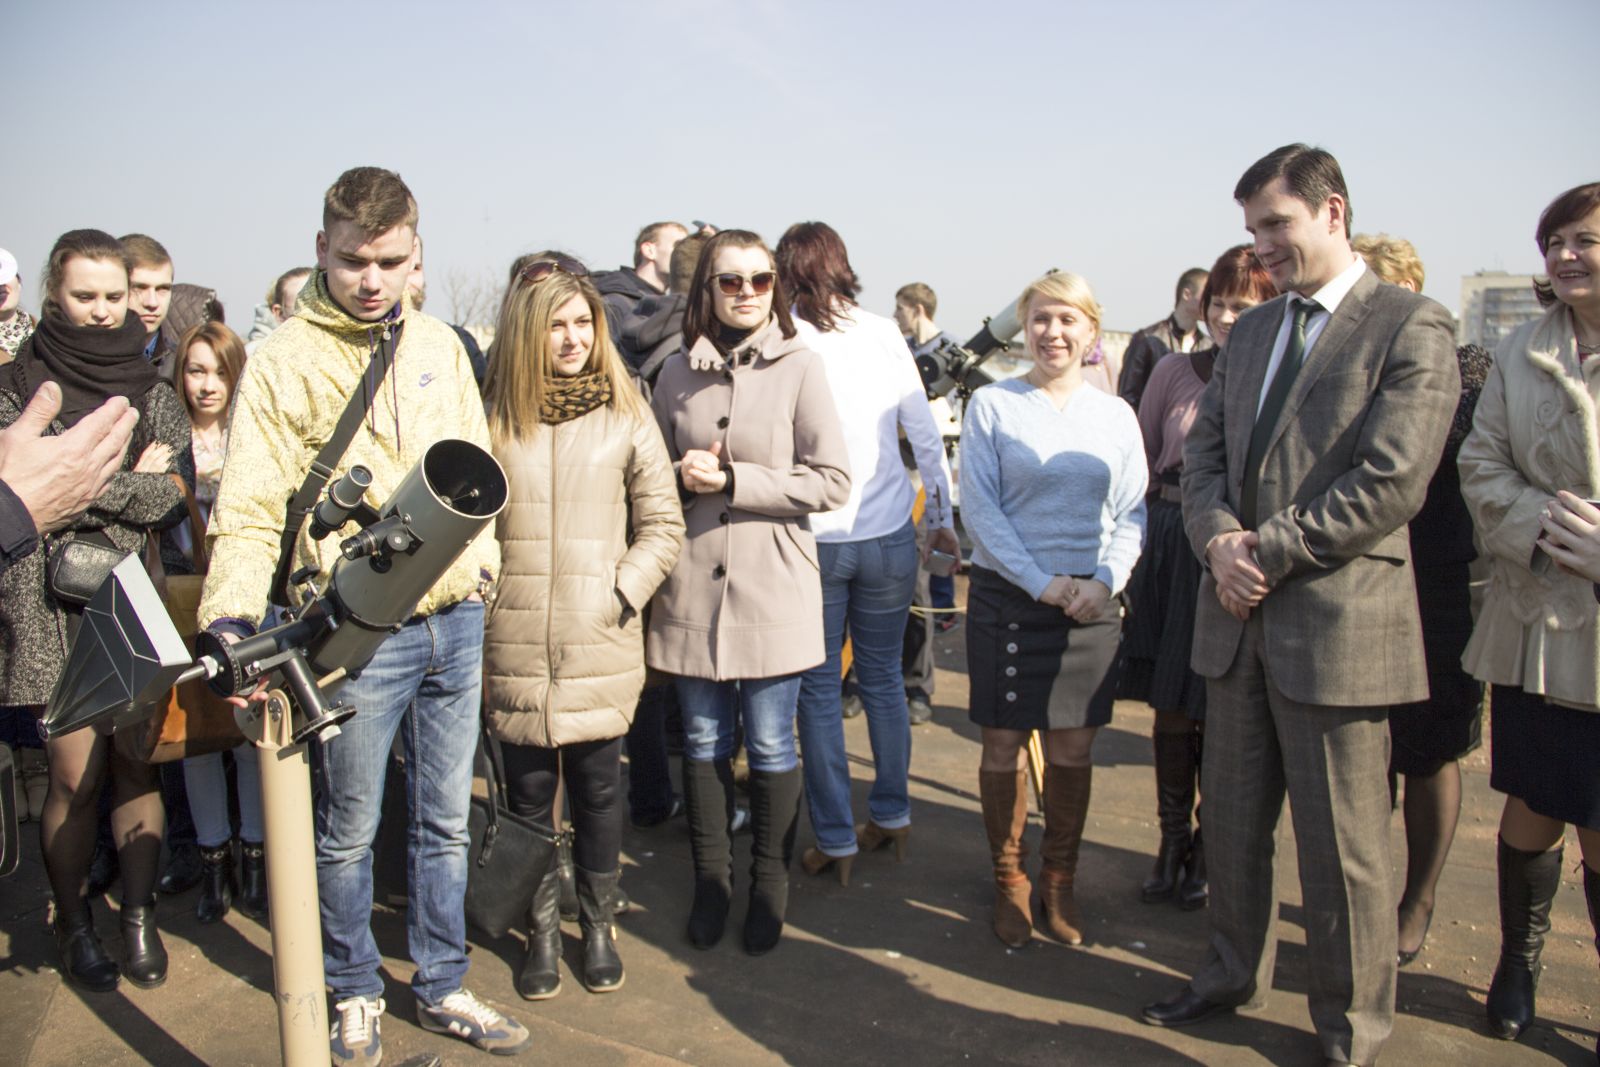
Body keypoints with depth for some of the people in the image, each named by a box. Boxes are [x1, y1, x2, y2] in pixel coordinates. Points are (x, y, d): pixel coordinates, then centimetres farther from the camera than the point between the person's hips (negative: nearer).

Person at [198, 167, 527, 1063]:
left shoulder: (439, 344, 7)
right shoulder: (285, 361, -6)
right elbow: (250, 511, -10)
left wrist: (482, 563, 5)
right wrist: (232, 616, -24)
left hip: (453, 624, 4)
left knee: (447, 822, 16)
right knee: (349, 832, 11)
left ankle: (444, 987, 33)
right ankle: (356, 994, 33)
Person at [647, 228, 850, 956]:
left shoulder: (799, 367, -3)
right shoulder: (678, 373, 6)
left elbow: (833, 482, -8)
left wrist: (733, 480, -13)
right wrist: (683, 478, -8)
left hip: (773, 589, -2)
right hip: (692, 588, 3)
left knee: (771, 747, 7)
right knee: (704, 743, 12)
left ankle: (768, 890, 26)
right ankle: (710, 883, 30)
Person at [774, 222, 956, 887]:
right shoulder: (883, 334, 1)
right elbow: (925, 436, 4)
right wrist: (942, 518, 14)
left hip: (811, 539, -3)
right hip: (888, 534, 3)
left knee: (819, 688, 7)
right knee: (884, 677, 16)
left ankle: (836, 839, 13)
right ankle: (892, 814, 28)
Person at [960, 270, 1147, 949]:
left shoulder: (1115, 415, 7)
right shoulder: (991, 405, -1)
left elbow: (1132, 514, 6)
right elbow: (979, 508, -6)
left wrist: (1104, 582, -11)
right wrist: (1041, 583, -13)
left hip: (1090, 604, 2)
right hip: (1007, 595, -2)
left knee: (1073, 748, 8)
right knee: (1004, 746, 4)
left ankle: (1060, 882, 25)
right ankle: (1008, 882, 22)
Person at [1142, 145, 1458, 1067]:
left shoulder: (1411, 328, -7)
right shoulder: (1251, 331, 15)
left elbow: (1392, 483, -16)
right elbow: (1205, 451, 12)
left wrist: (1270, 551, -16)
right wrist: (1220, 538, -8)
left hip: (1336, 621, -6)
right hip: (1239, 618, 7)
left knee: (1343, 848, 6)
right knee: (1232, 819, 18)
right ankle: (1237, 973, 39)